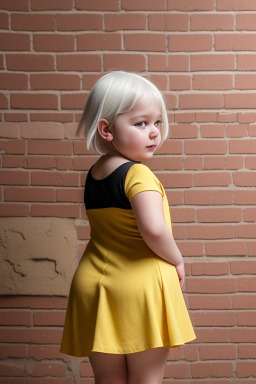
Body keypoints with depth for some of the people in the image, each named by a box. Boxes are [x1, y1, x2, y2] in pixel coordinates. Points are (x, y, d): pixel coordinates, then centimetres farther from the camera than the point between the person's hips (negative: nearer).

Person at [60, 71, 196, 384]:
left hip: (94, 286, 7)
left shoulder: (93, 175, 9)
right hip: (141, 285, -7)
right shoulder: (138, 174, -16)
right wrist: (176, 260, -12)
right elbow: (153, 229, -30)